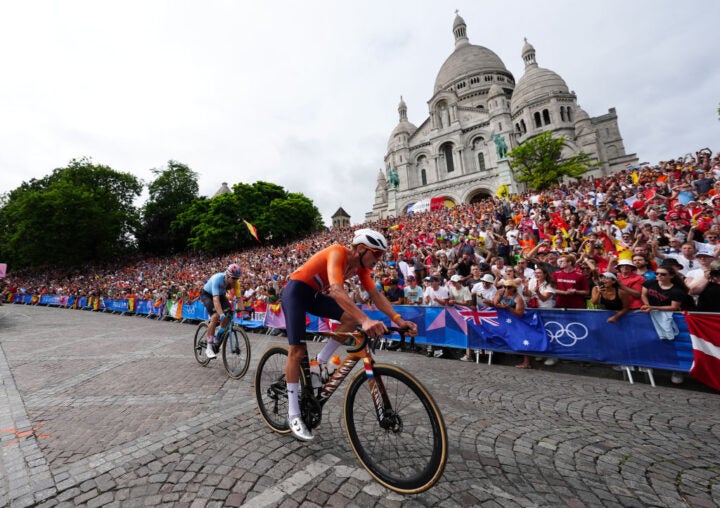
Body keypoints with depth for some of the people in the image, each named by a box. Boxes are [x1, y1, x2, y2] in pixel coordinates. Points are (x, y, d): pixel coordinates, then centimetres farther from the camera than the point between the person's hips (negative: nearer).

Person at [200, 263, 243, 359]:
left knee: (227, 315, -15)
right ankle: (209, 347, -16)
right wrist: (221, 314, -55)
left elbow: (239, 297, -24)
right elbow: (216, 299, -46)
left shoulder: (235, 282, -24)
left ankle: (218, 338, 10)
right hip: (207, 294, -5)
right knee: (215, 316, -25)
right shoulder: (217, 279, -38)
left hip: (221, 295, 5)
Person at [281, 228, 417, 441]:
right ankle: (293, 414, 3)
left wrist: (399, 320, -23)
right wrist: (365, 320, -55)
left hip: (315, 294, 8)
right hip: (296, 291, -7)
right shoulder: (338, 253, -29)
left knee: (351, 319, -13)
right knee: (297, 350, -10)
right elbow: (336, 290, -44)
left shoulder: (360, 265, -5)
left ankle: (320, 362, 3)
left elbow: (376, 295, -9)